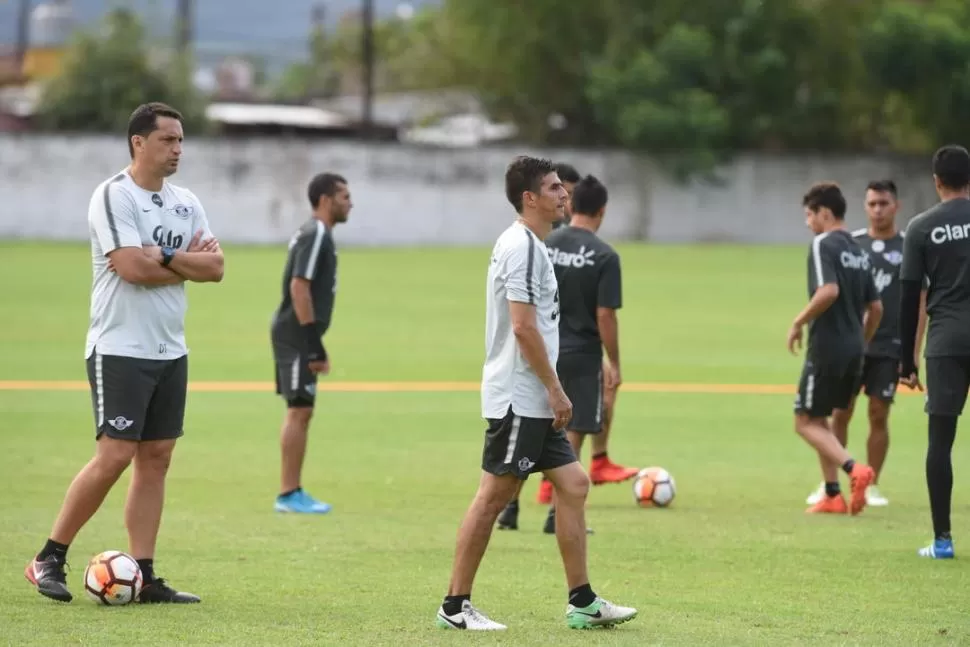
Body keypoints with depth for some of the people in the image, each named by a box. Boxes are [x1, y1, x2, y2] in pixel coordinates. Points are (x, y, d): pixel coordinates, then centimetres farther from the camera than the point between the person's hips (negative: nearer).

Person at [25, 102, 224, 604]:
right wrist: (187, 264, -7)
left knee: (156, 459, 4)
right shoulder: (113, 196, -10)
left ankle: (144, 577, 5)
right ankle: (50, 559, -1)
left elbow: (215, 267, 2)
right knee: (114, 456, -12)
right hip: (120, 350, -7)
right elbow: (132, 268, -22)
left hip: (170, 351, 7)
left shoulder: (186, 203, 12)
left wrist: (163, 257, -13)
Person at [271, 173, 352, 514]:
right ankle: (289, 494, -7)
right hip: (297, 335, -10)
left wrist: (314, 344, 21)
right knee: (299, 411, -8)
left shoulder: (313, 234, 17)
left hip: (294, 335, 10)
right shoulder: (316, 235, -14)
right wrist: (313, 341, -22)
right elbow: (299, 287, -21)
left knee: (300, 412, 13)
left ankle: (293, 492, 17)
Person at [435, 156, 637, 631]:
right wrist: (555, 390, -17)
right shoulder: (522, 247, -15)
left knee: (572, 484, 7)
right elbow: (524, 327, -21)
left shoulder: (529, 245, 16)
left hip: (533, 400, 10)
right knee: (493, 496, -4)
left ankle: (583, 603, 9)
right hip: (517, 398, -10)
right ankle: (455, 606, 2)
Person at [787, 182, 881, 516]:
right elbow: (875, 307, 16)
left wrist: (798, 322, -15)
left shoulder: (823, 245, -11)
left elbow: (829, 291, -26)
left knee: (806, 422, 1)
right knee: (819, 418, 19)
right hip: (853, 350, 8)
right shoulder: (859, 252, 14)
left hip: (827, 347, -8)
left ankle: (854, 469, -19)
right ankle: (833, 496, 14)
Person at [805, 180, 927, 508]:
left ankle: (872, 486, 10)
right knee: (840, 413, 0)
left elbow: (919, 304, 1)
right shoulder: (850, 244, 6)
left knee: (879, 415, 1)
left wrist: (914, 353, -5)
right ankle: (829, 484, 7)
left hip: (888, 348, -1)